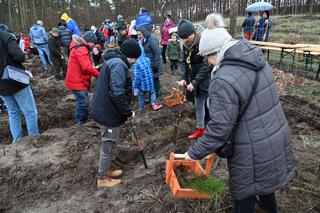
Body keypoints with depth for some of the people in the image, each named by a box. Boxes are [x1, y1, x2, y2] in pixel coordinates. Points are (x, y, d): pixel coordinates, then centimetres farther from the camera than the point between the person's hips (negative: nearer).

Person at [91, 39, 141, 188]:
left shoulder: (112, 60, 13)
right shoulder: (119, 64, -21)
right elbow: (117, 93, -29)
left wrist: (125, 111, 18)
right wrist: (128, 112, -17)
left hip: (104, 110, 10)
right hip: (109, 113, -10)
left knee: (107, 144, 23)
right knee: (109, 146, 5)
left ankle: (106, 170, 40)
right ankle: (102, 178, 22)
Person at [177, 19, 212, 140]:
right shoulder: (186, 44, 2)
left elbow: (207, 65, -24)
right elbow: (184, 62, 8)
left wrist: (194, 82, -24)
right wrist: (183, 78, -6)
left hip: (207, 79, -7)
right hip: (194, 80, 7)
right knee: (198, 105, 18)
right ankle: (200, 129, 34)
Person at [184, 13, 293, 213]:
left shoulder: (224, 81, -28)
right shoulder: (258, 60, -1)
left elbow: (219, 128, -26)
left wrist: (194, 153, -13)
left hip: (254, 149, -8)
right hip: (278, 134, 8)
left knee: (244, 189, 16)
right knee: (266, 174, 32)